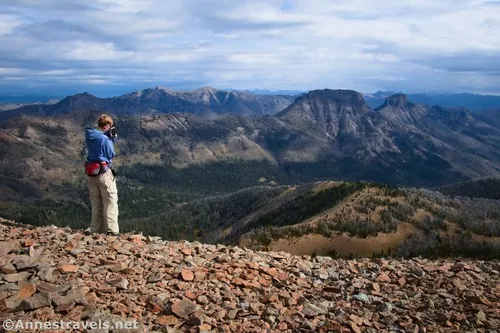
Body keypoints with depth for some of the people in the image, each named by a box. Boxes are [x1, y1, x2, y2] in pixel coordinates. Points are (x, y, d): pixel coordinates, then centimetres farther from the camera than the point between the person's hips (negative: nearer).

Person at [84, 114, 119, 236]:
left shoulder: (89, 136, 7)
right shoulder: (103, 138, -16)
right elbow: (111, 154, -8)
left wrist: (110, 138, 3)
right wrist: (111, 139, -1)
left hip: (91, 173, 8)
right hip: (104, 173, -7)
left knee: (96, 204, 15)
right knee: (110, 203, -1)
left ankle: (95, 231, 19)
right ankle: (112, 231, -3)